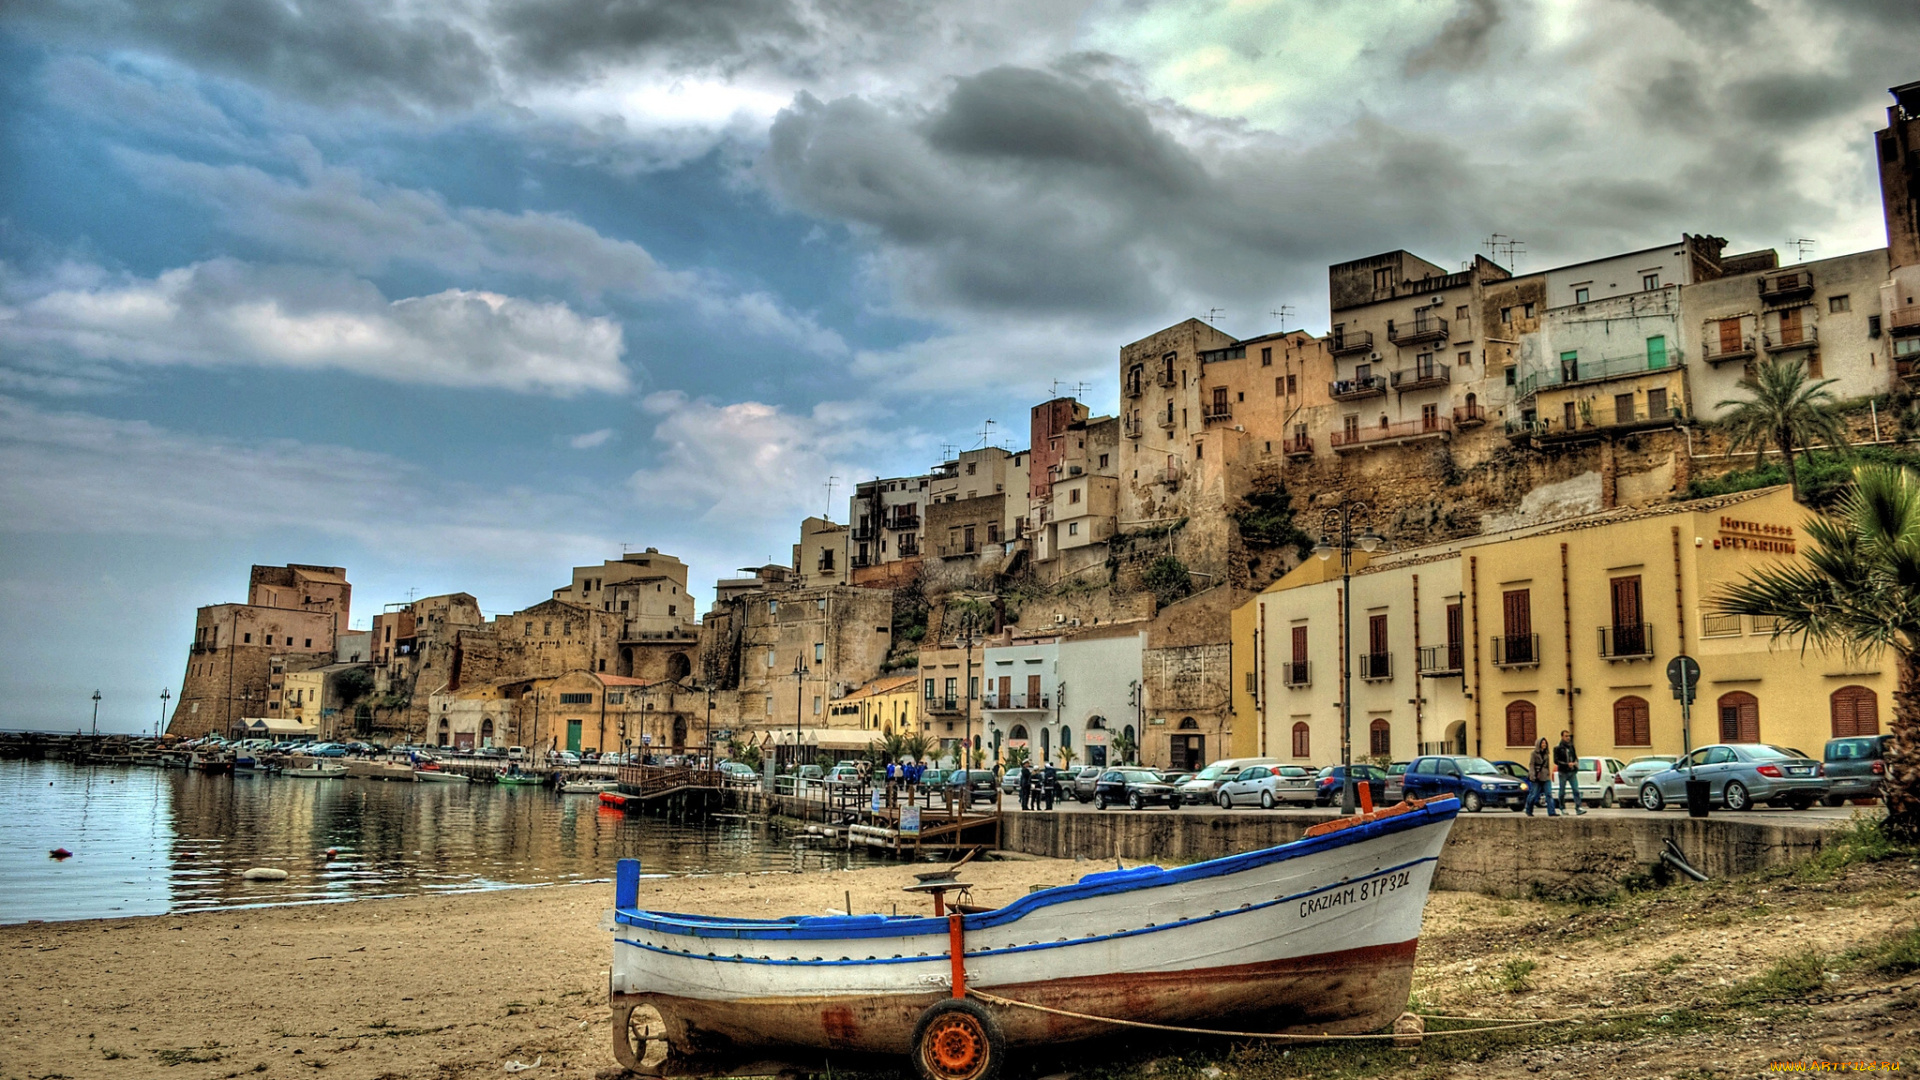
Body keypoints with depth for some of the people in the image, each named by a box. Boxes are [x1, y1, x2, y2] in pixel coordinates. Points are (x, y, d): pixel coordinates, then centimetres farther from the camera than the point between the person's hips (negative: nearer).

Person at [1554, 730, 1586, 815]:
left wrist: (1576, 762, 0)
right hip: (1563, 773, -4)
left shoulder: (1571, 747, 12)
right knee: (1562, 792, 4)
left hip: (1572, 772, 4)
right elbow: (1556, 761, -9)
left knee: (1576, 790, -8)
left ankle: (1578, 808, -11)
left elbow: (1575, 757, 22)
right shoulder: (1558, 748, -4)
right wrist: (1567, 764, -17)